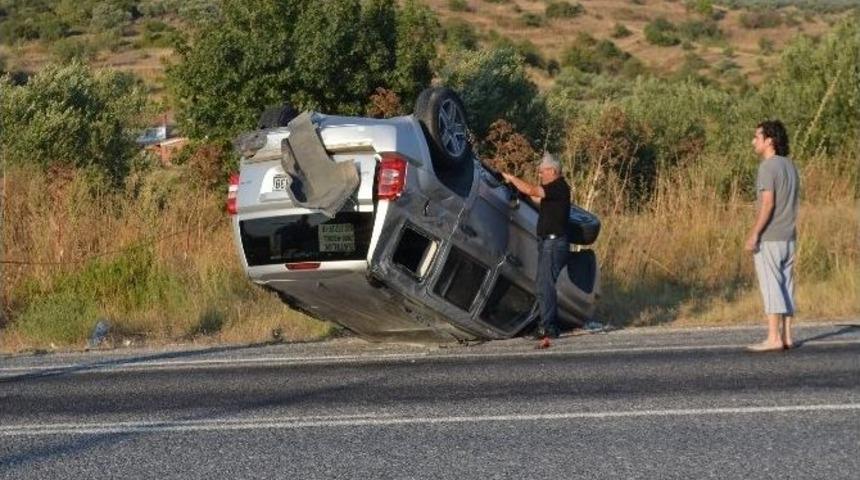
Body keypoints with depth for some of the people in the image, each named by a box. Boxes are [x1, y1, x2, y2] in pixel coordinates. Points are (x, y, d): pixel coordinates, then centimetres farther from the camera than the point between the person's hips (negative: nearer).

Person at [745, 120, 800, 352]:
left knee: (770, 286, -7)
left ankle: (773, 338, -9)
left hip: (768, 238, -8)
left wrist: (753, 235, -19)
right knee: (784, 286, 9)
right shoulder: (790, 166, 13)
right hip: (788, 237, 8)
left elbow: (767, 204, -21)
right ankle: (786, 337, 10)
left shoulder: (767, 167, -14)